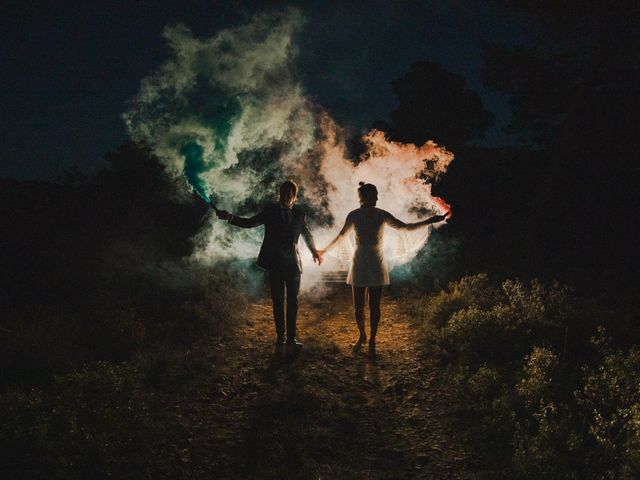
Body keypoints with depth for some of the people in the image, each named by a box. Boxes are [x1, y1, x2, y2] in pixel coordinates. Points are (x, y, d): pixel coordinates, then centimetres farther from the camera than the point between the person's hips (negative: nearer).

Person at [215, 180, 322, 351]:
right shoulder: (270, 211, 2)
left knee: (293, 301, 2)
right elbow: (249, 223, -5)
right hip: (275, 263, -1)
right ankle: (280, 336, 13)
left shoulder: (299, 214, 6)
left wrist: (315, 252, 13)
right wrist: (230, 217, -18)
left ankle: (291, 337, 7)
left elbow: (307, 235, 20)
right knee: (278, 301, 5)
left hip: (293, 263, 1)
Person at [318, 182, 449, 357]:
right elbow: (341, 235, 11)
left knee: (374, 305, 2)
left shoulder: (382, 215, -5)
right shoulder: (354, 216, -5)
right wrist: (325, 250, 21)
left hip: (376, 264, 0)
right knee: (358, 305, 3)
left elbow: (406, 227, 3)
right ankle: (362, 336, 27)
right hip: (359, 264, 0)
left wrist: (430, 221, -1)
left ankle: (372, 342, 13)